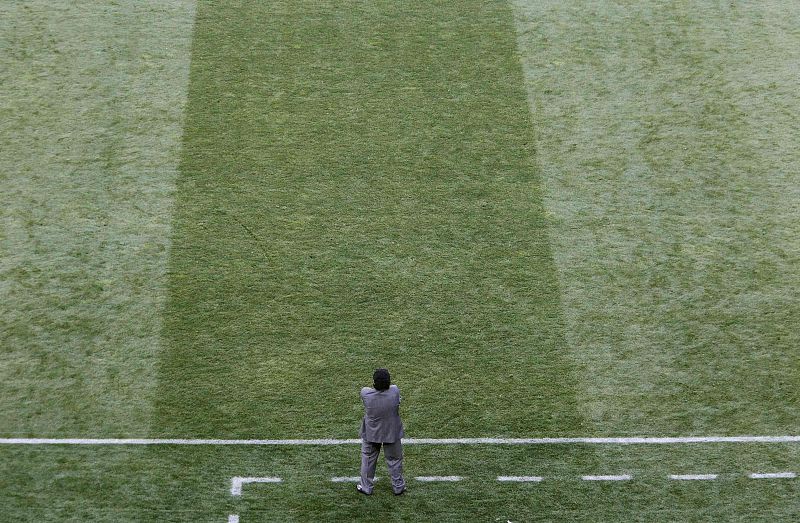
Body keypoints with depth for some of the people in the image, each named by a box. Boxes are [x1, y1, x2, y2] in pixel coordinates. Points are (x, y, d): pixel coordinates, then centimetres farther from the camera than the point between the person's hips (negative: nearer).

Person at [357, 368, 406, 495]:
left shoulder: (366, 393, -26)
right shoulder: (395, 392, -26)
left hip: (371, 434, 0)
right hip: (392, 433, 0)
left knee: (368, 460, 21)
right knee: (394, 460, 19)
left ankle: (366, 487, 33)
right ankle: (398, 487, 33)